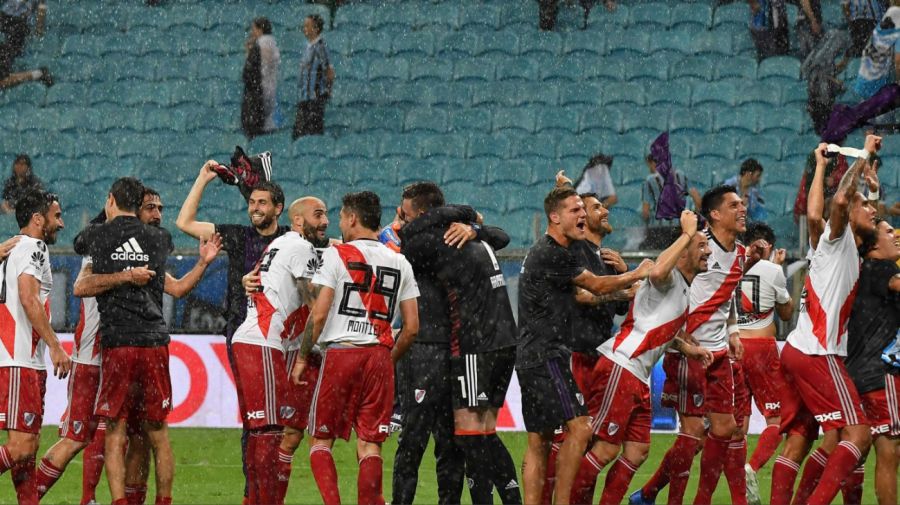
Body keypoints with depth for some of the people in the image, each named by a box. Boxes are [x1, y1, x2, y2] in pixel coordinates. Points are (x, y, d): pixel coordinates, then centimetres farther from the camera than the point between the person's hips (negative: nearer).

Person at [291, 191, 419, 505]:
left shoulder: (336, 255, -2)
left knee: (321, 440, 7)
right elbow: (412, 327, 9)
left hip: (340, 352, -3)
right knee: (370, 445, 5)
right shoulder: (400, 264, 11)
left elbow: (318, 315, -8)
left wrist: (303, 357, 2)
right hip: (379, 356, 3)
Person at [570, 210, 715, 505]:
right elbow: (657, 272, -36)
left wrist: (687, 348, 17)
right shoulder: (670, 279, -9)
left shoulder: (685, 290, 21)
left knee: (637, 451, 7)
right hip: (619, 368, -10)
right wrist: (687, 234, -25)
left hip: (638, 380, 10)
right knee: (606, 449, -11)